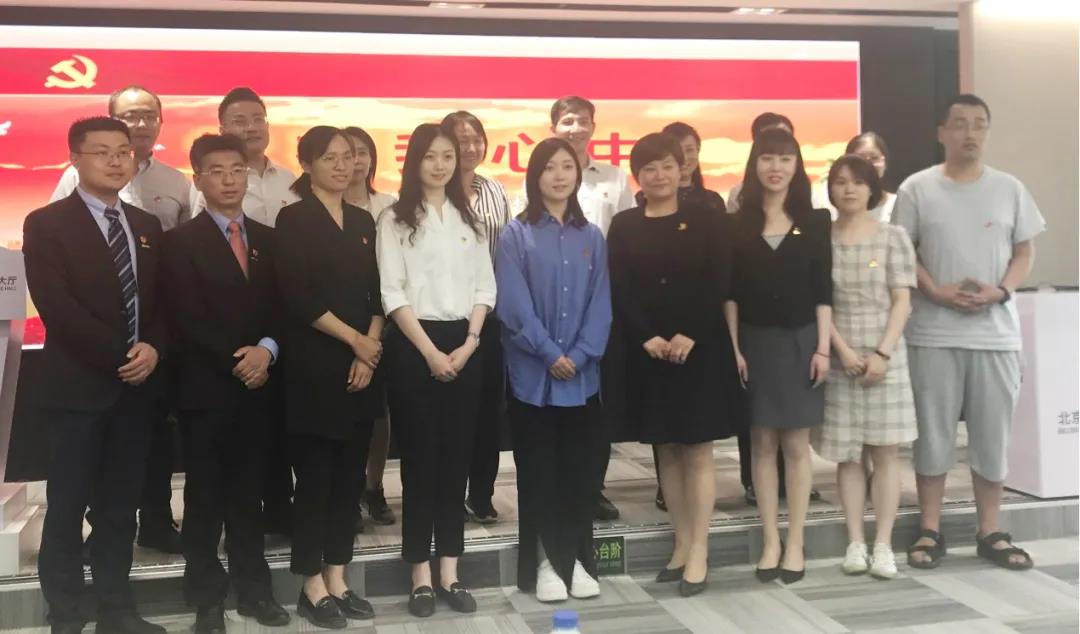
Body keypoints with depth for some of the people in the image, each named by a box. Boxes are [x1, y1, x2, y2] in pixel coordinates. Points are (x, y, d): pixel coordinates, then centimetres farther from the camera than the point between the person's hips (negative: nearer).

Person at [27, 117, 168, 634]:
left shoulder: (147, 226, 14)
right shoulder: (46, 224, -3)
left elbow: (162, 300, 11)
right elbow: (55, 305, -13)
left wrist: (153, 348, -8)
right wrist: (117, 356, -16)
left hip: (136, 383, 5)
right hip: (79, 383, -4)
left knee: (121, 505, 10)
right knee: (68, 506, 3)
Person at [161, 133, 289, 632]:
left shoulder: (267, 239, 11)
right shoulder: (181, 242, -2)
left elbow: (282, 307, 7)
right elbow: (187, 320, -10)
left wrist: (265, 349, -11)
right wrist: (236, 361, -15)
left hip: (257, 383, 4)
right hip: (206, 386, -3)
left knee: (249, 491, 12)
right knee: (206, 495, 6)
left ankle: (253, 589, 22)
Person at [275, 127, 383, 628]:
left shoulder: (363, 221, 13)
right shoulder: (294, 220, -3)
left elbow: (377, 293, 9)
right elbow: (298, 297, -12)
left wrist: (369, 351, -5)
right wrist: (354, 340, -11)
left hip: (362, 365, 5)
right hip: (314, 366, -5)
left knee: (350, 477, 9)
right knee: (315, 477, 1)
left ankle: (337, 581, 19)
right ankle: (312, 587, 14)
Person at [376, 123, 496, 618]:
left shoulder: (469, 220, 12)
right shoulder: (395, 220, 0)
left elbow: (484, 287, 9)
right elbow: (392, 293, -7)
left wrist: (469, 343, -5)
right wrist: (430, 352, -13)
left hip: (463, 345, 4)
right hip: (414, 345, -3)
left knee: (456, 457, 6)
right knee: (419, 459, 0)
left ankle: (450, 572, 15)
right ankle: (422, 576, 10)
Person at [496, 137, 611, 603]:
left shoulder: (591, 237, 8)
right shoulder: (516, 234, -2)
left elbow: (600, 303, 3)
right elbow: (513, 305, -9)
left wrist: (579, 355, -10)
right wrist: (550, 355, -13)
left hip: (582, 374, 3)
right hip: (533, 373, -3)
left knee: (578, 470, 9)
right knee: (538, 471, 4)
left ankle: (577, 559, 20)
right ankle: (545, 563, 15)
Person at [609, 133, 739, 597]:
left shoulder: (708, 221, 1)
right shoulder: (624, 227, 6)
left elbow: (718, 285, -6)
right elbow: (619, 291, -1)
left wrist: (690, 335, -16)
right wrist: (647, 338, -14)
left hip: (701, 348, -2)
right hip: (648, 352, 3)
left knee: (697, 451, 0)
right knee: (667, 451, 9)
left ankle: (699, 552, 8)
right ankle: (681, 544, 20)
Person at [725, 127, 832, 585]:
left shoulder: (814, 221, 3)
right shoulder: (738, 223, 2)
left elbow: (822, 290, 1)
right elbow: (731, 292, 1)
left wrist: (822, 347, -5)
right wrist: (733, 347, -6)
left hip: (799, 340, 0)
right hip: (754, 341, 0)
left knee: (796, 443, 4)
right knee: (762, 443, 5)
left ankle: (795, 545, 13)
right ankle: (770, 543, 14)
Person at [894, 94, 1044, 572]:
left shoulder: (1009, 188, 6)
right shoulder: (917, 188, 0)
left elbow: (1024, 252, 9)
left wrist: (1001, 290, -10)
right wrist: (936, 291, -15)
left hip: (996, 332, 2)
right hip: (934, 333, -2)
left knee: (993, 435, 7)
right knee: (933, 433, 4)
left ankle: (990, 532, 20)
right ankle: (930, 530, 15)